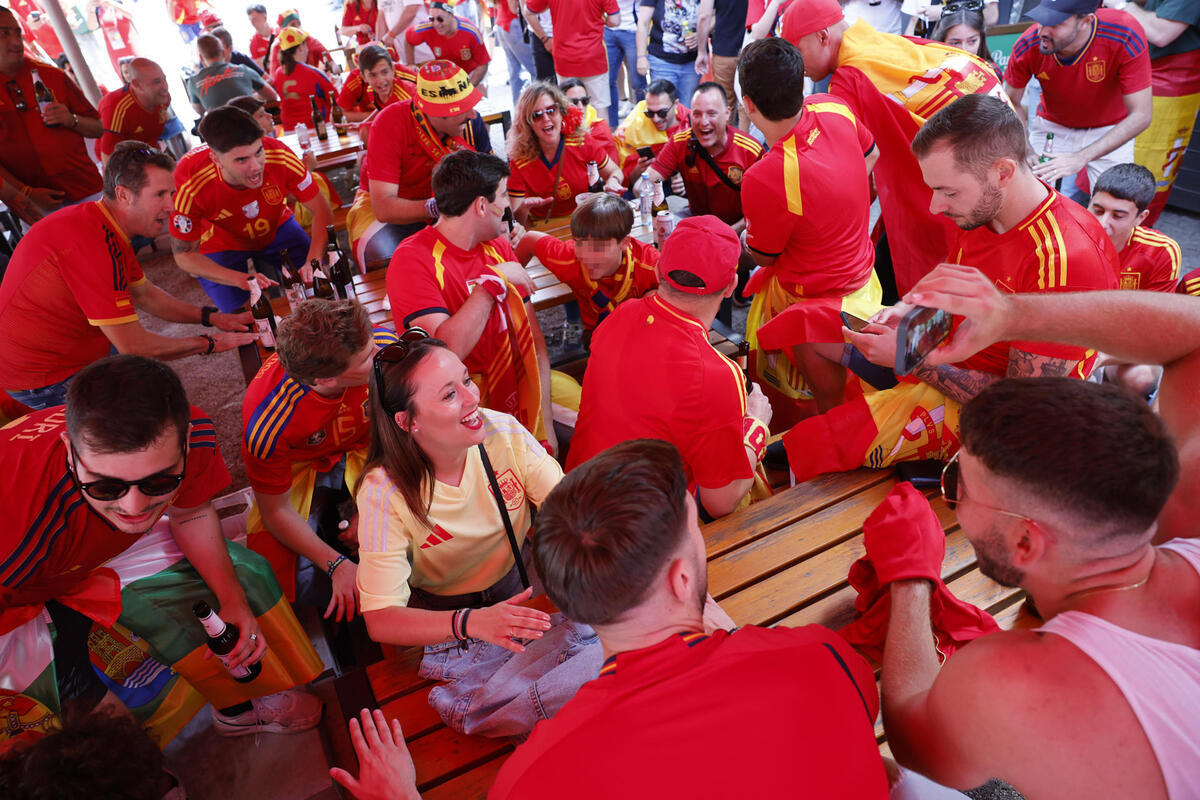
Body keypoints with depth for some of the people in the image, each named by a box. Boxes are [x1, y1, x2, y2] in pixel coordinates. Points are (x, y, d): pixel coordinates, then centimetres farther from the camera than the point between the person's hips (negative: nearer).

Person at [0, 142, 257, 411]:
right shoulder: (92, 243, -32)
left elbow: (145, 294, 13)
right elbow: (133, 345, -29)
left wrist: (211, 317, 2)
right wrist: (208, 344, -16)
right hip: (42, 377, -10)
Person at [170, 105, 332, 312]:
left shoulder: (278, 155, -32)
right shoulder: (189, 183, -34)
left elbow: (321, 211, -21)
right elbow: (184, 255, -23)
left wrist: (313, 262, -38)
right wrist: (243, 280, -39)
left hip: (276, 228, 2)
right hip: (222, 245, -2)